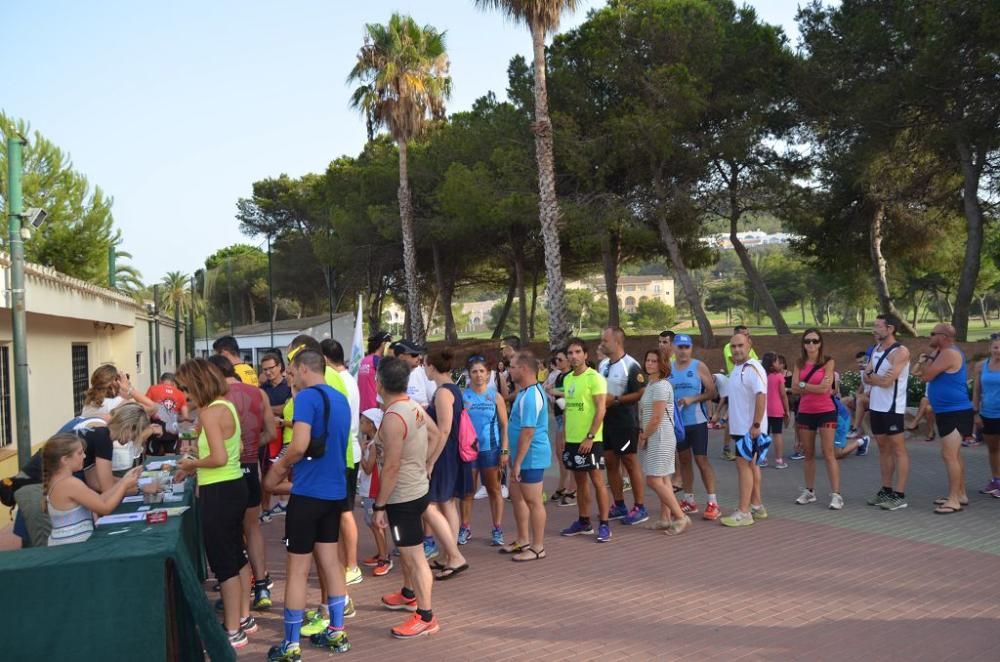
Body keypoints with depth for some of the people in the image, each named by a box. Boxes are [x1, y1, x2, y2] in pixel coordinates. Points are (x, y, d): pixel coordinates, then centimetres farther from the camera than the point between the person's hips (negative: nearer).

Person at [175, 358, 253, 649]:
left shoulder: (210, 412, -19)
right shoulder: (226, 406, 9)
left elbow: (219, 459, -26)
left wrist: (192, 463, -8)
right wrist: (194, 469, 12)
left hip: (219, 493, -10)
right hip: (234, 487, 10)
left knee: (223, 563, 1)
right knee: (236, 555, 19)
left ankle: (233, 632, 12)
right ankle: (244, 619, 32)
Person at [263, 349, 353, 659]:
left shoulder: (307, 397, -14)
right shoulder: (340, 399, 10)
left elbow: (300, 445, -24)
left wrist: (279, 467, -6)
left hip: (308, 493, -8)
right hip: (335, 491, 8)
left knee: (298, 570, 2)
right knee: (330, 562, 16)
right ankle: (337, 632, 23)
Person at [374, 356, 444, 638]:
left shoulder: (393, 418, -25)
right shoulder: (415, 407, 3)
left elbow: (391, 467, -25)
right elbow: (435, 433, 19)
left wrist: (379, 505, -18)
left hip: (403, 496, -10)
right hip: (417, 489, 10)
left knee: (414, 555, -2)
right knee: (406, 549, 26)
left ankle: (426, 617, 6)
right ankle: (408, 595, 43)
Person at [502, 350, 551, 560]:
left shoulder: (530, 396, -23)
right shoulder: (528, 391, 11)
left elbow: (528, 433, -26)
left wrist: (517, 463, -23)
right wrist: (515, 459, 22)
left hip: (531, 457, -11)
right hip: (525, 456, 11)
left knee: (533, 501, 0)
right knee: (516, 496, 19)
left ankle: (538, 547, 11)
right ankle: (523, 541, 31)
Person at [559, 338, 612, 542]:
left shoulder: (594, 378, -11)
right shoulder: (567, 379, 11)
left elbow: (601, 410, -15)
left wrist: (590, 437, -20)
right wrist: (565, 435, 14)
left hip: (590, 440, -7)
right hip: (572, 439, 7)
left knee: (597, 481, -2)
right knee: (580, 481, 13)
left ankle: (604, 525, 5)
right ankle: (584, 522, 22)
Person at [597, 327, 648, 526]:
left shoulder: (631, 365, -14)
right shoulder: (602, 365, 10)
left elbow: (641, 393, -18)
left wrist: (615, 400, -20)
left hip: (625, 422, -8)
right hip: (606, 421, 8)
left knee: (630, 463, -1)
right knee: (610, 463, 11)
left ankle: (640, 508, 9)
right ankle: (619, 506, 23)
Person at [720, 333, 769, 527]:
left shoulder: (752, 368, -17)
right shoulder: (736, 368, 14)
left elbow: (761, 396, -25)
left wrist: (756, 424, -27)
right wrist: (732, 422, 20)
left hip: (750, 428, -10)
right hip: (740, 427, 10)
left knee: (744, 465, -9)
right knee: (750, 465, 15)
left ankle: (743, 512, -5)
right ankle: (757, 506, 25)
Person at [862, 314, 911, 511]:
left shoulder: (900, 352, -13)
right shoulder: (876, 350, 13)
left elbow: (886, 381, -20)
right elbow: (865, 378, 6)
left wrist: (871, 375, -2)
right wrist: (877, 377, -15)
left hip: (892, 408, -8)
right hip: (876, 406, 8)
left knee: (898, 449, -3)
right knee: (883, 448, 13)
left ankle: (899, 495, -2)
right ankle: (886, 490, 20)